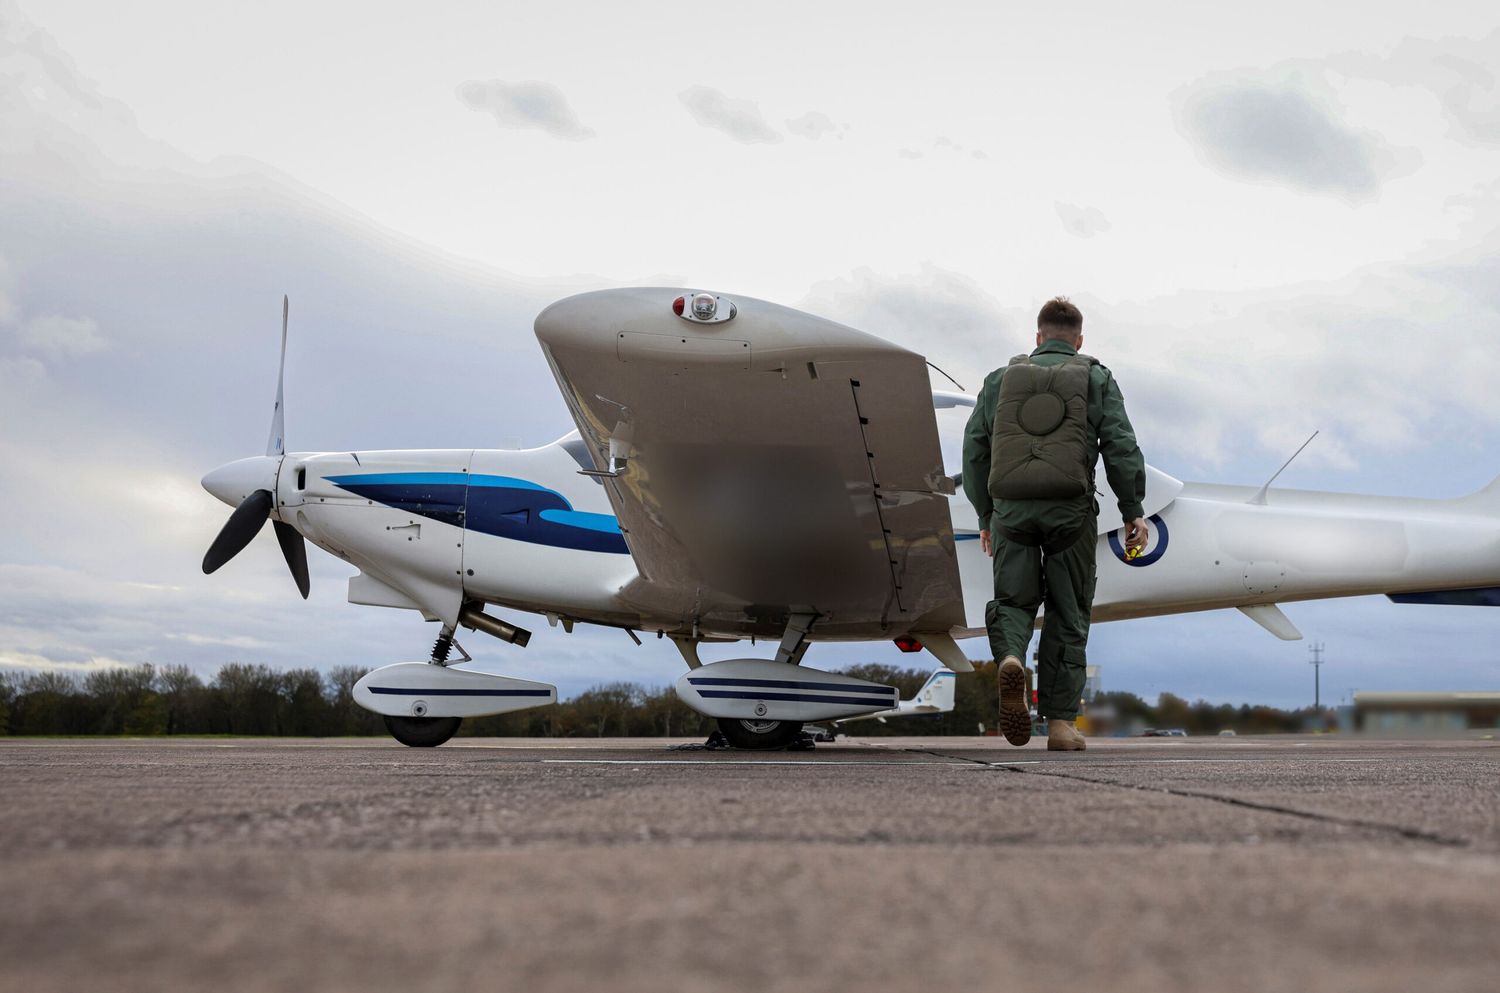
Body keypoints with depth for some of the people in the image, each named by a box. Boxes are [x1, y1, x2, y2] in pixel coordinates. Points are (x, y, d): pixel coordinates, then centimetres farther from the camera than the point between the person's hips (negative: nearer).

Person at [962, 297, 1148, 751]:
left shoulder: (1001, 379, 14)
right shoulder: (1096, 379, 9)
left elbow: (975, 449, 11)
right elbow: (1121, 447, -2)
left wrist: (985, 515, 17)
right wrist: (1133, 511, 1)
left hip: (1011, 508, 1)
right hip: (1070, 509, -1)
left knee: (1014, 601, 10)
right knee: (1067, 615, 8)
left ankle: (1010, 658, -24)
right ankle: (1061, 721, 7)